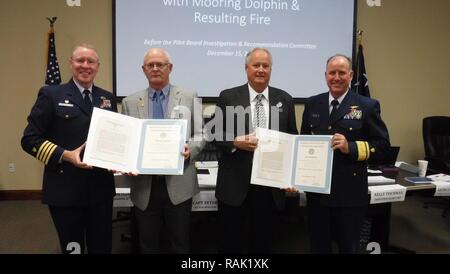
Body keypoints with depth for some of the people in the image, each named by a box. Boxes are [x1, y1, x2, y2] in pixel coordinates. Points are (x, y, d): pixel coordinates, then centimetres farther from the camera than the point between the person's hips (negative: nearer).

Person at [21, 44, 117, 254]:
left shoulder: (108, 98, 10)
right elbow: (29, 139, -5)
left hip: (101, 188, 4)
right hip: (65, 189, -3)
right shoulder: (51, 94, -2)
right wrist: (65, 155, -18)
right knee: (72, 247, 12)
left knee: (102, 247, 14)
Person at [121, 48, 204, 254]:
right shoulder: (130, 102, 9)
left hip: (178, 183, -1)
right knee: (147, 245, 14)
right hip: (144, 185, 2)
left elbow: (200, 134, 0)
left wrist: (190, 149, -20)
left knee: (180, 244, 10)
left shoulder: (189, 97, 4)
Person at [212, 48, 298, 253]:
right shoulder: (228, 97, 1)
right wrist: (235, 142, -18)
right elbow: (216, 135, 1)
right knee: (230, 243, 10)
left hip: (271, 185, 2)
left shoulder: (285, 100, 7)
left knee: (263, 243, 15)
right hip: (235, 185, -1)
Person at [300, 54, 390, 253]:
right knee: (318, 245, 17)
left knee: (348, 246, 16)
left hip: (350, 192, -3)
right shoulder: (312, 104, 7)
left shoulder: (367, 106, -4)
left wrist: (351, 147, -21)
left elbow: (382, 145, -5)